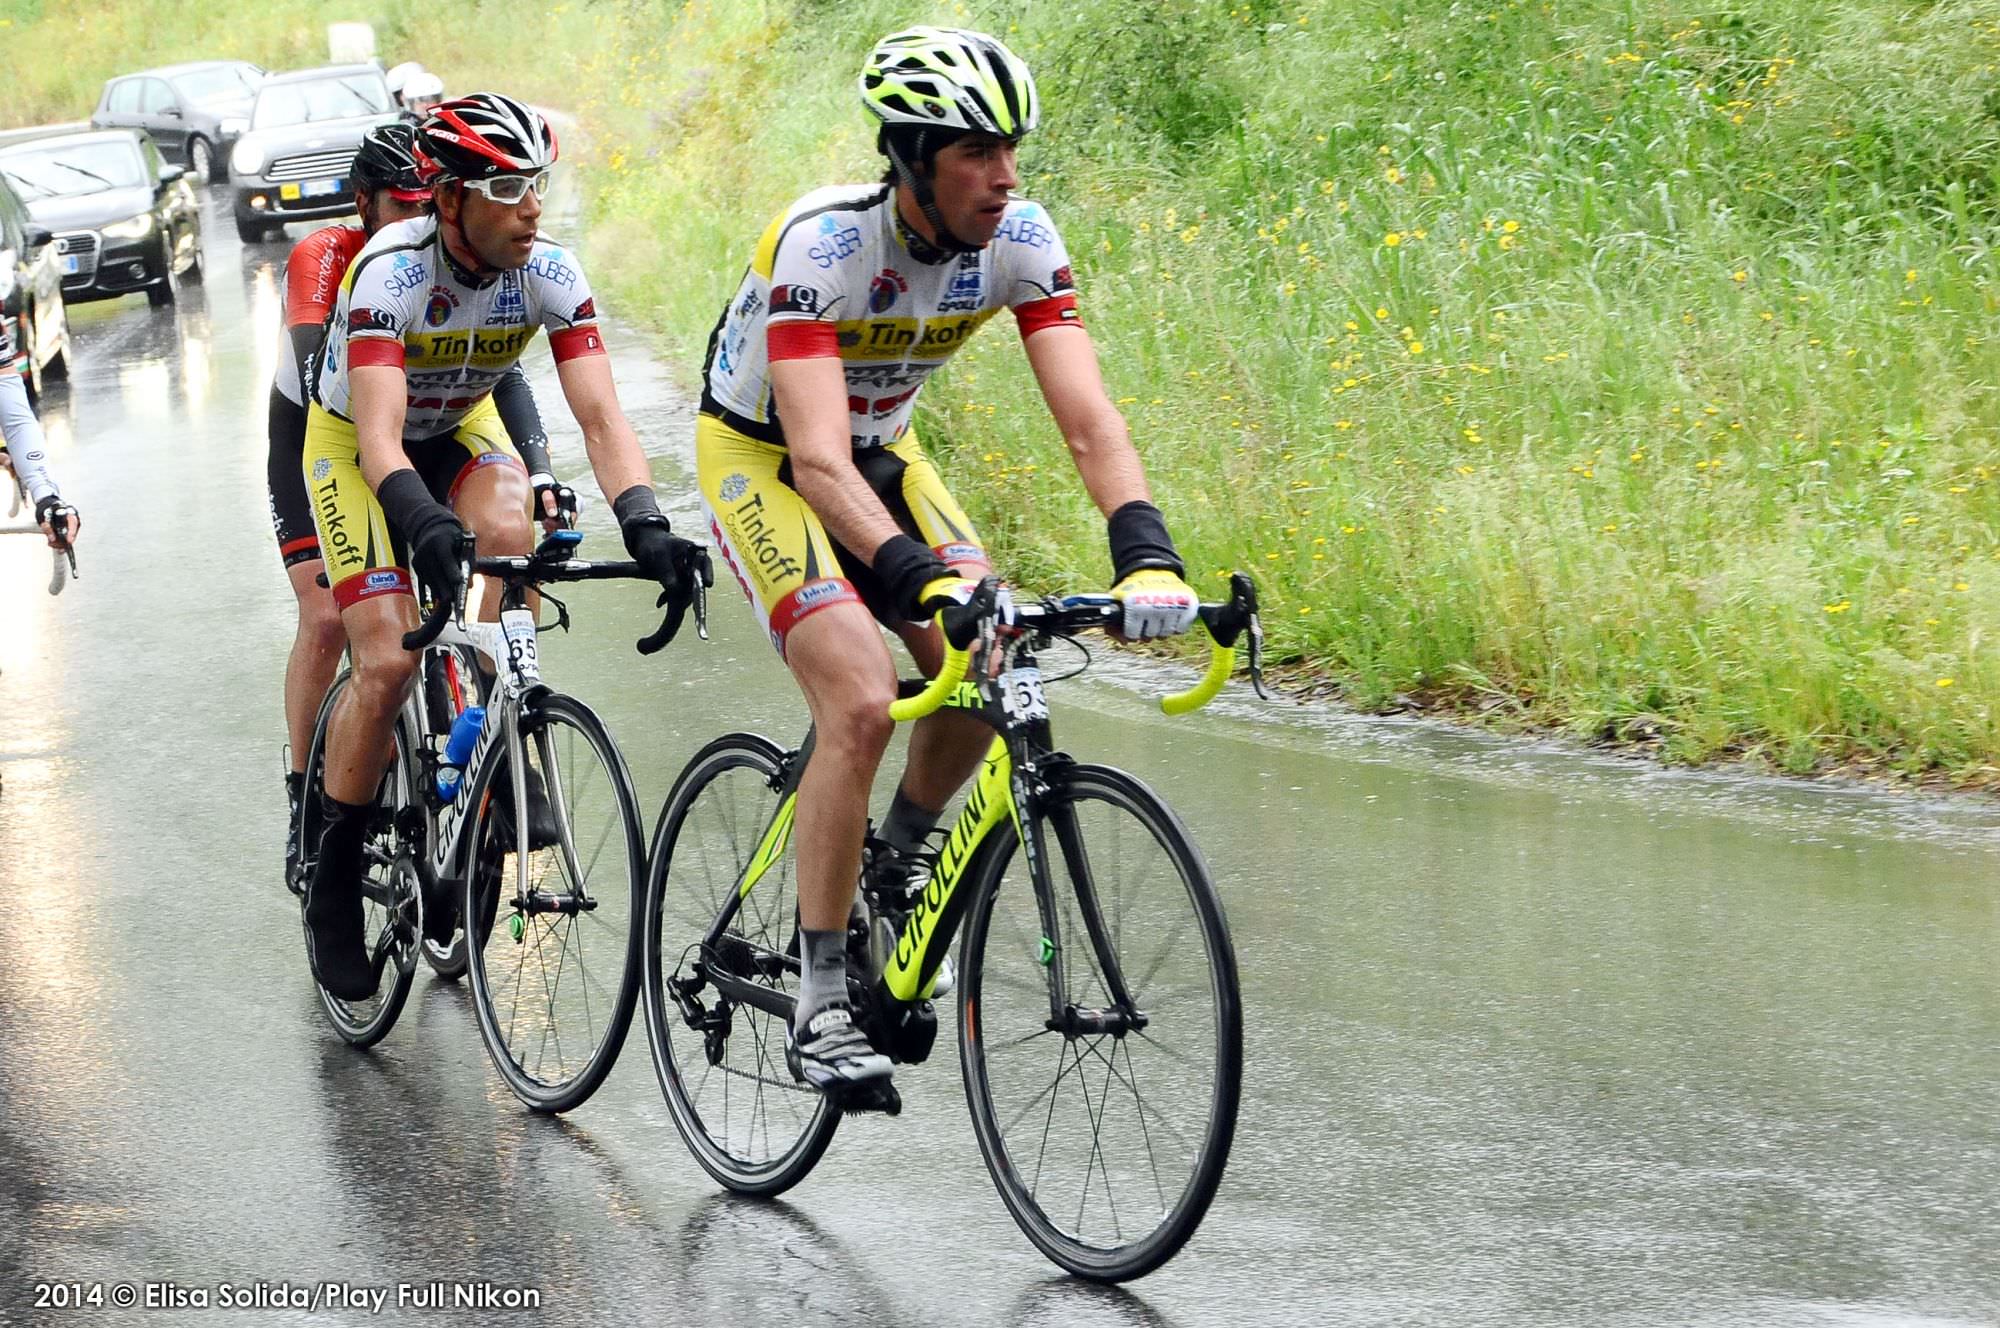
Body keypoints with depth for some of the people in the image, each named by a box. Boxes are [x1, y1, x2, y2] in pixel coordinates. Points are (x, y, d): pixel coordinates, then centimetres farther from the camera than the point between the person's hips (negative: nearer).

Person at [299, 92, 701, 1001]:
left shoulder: (549, 274, -23)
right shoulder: (391, 271, -34)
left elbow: (599, 415, -29)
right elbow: (379, 434, -44)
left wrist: (643, 525, -46)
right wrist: (424, 526, -63)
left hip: (461, 430, 3)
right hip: (354, 446, -3)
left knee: (509, 537, -31)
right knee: (387, 663, -17)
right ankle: (333, 883, 1)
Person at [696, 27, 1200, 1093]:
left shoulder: (1019, 238, -20)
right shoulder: (822, 244, -34)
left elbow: (1089, 418, -25)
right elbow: (817, 460, -42)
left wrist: (1146, 555, -42)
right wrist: (922, 576, -57)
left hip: (879, 448, 6)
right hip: (758, 456, -6)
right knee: (862, 702, -23)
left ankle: (899, 862, 19)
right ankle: (820, 1007, -15)